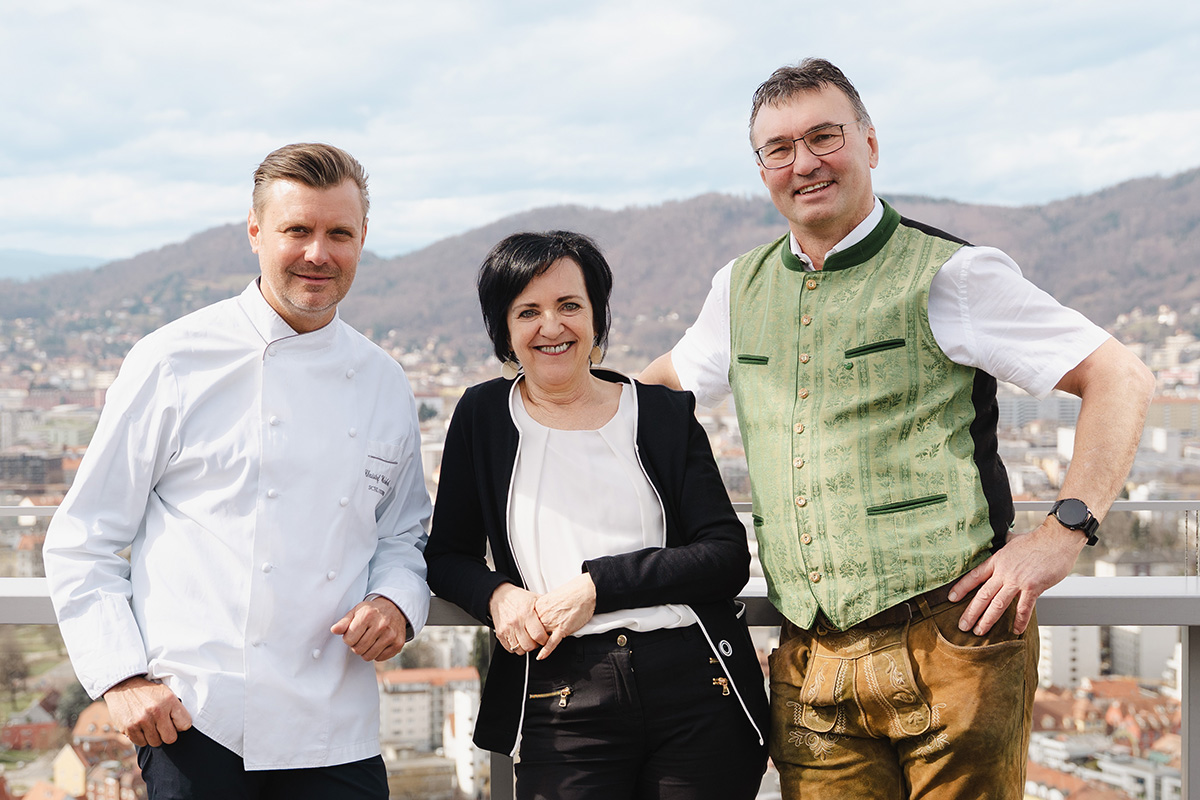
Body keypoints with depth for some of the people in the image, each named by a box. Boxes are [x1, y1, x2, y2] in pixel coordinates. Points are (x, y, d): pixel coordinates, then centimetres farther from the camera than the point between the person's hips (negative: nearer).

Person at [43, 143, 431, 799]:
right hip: (197, 721, -3)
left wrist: (396, 602, -1)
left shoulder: (385, 386, 9)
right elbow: (83, 541, 0)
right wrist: (121, 675, -9)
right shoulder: (173, 362, -3)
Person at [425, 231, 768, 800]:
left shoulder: (666, 414, 8)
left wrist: (598, 585, -10)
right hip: (561, 704, 0)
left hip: (697, 690, 1)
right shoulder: (483, 417, 10)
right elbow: (447, 555, 15)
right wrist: (495, 594, -7)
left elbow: (728, 557, 0)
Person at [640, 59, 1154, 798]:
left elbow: (1122, 379, -2)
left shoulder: (946, 276, -3)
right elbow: (667, 382, 32)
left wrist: (1062, 534, -11)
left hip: (949, 647, -4)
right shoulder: (741, 288, 14)